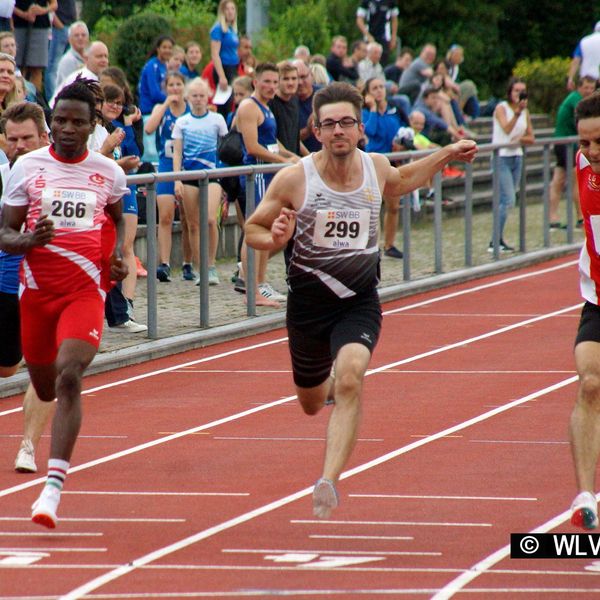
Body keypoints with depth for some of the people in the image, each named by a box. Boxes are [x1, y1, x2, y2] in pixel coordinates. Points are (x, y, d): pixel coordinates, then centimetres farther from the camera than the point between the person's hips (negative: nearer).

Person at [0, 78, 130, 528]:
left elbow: (118, 219, 24)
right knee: (45, 387, 13)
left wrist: (119, 258, 6)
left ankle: (54, 488, -24)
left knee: (69, 377, -21)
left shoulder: (108, 173, 3)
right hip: (36, 289, 1)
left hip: (85, 290, -1)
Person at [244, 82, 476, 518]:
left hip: (360, 304, 0)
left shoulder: (376, 167, -2)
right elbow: (253, 228, -2)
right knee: (312, 403, 18)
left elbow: (400, 182, 24)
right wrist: (273, 240, -24)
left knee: (350, 379, -28)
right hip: (308, 304, 0)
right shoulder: (294, 179, -13)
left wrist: (445, 156, 19)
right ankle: (330, 382, 58)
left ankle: (329, 482, -32)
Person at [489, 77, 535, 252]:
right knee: (508, 200, -14)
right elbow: (507, 129, -26)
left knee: (505, 201, 7)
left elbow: (531, 138, 11)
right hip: (502, 157, -6)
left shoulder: (525, 111, 9)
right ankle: (496, 241, -11)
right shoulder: (501, 108, -9)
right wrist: (517, 112, -38)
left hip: (517, 157, 6)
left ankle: (498, 240, 11)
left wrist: (519, 139, -9)